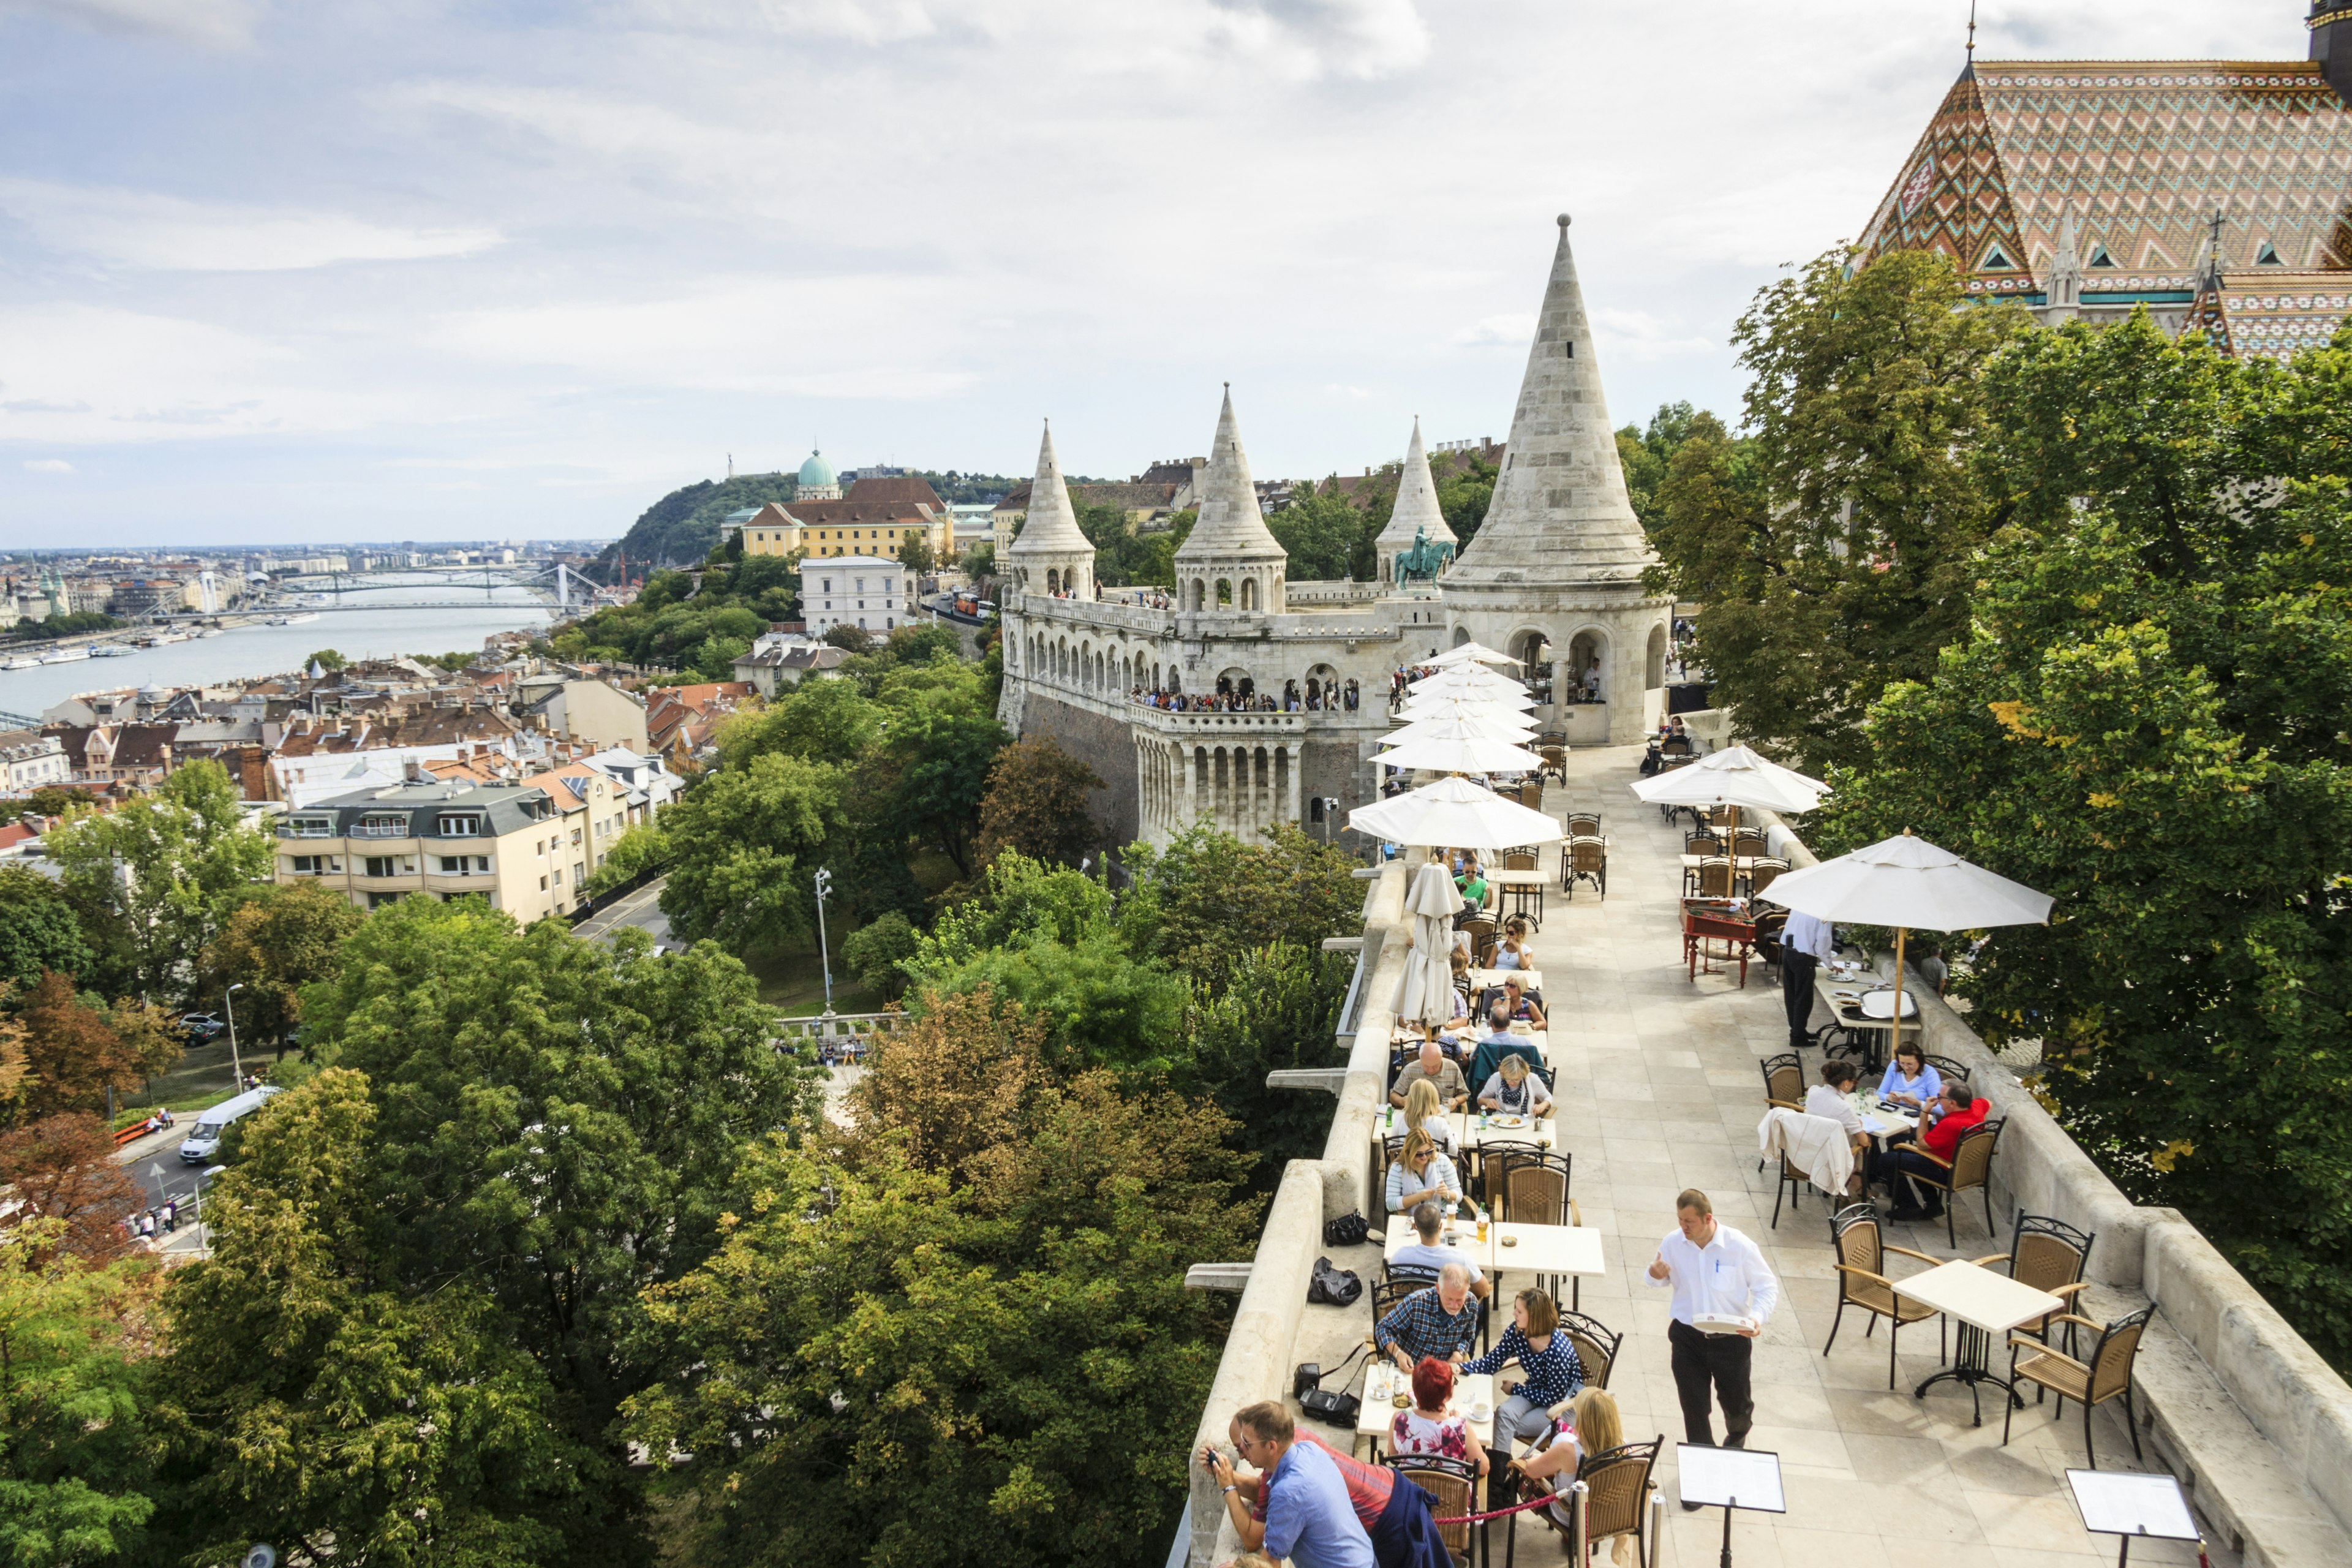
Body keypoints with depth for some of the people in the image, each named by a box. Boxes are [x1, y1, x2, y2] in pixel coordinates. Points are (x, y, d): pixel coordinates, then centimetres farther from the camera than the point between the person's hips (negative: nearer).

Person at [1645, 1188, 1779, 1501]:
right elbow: (1662, 1281, 9)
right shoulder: (1673, 1243, -9)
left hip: (1731, 1339, -1)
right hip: (1687, 1338, 1)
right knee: (1694, 1408, 5)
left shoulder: (1739, 1246, -18)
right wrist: (1654, 1275, -17)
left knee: (1736, 1403, 15)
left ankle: (1737, 1435, 53)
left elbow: (1768, 1287, -7)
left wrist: (1757, 1317, -26)